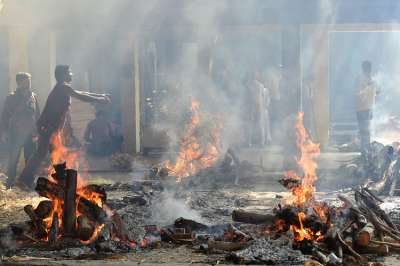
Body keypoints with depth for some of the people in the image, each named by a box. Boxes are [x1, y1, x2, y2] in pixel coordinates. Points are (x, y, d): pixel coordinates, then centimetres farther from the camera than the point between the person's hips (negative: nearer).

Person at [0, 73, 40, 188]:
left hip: (30, 134, 3)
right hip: (15, 134, -3)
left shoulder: (33, 97, 5)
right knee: (13, 158, 2)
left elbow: (37, 115, 9)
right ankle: (10, 181, 14)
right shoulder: (12, 97, -4)